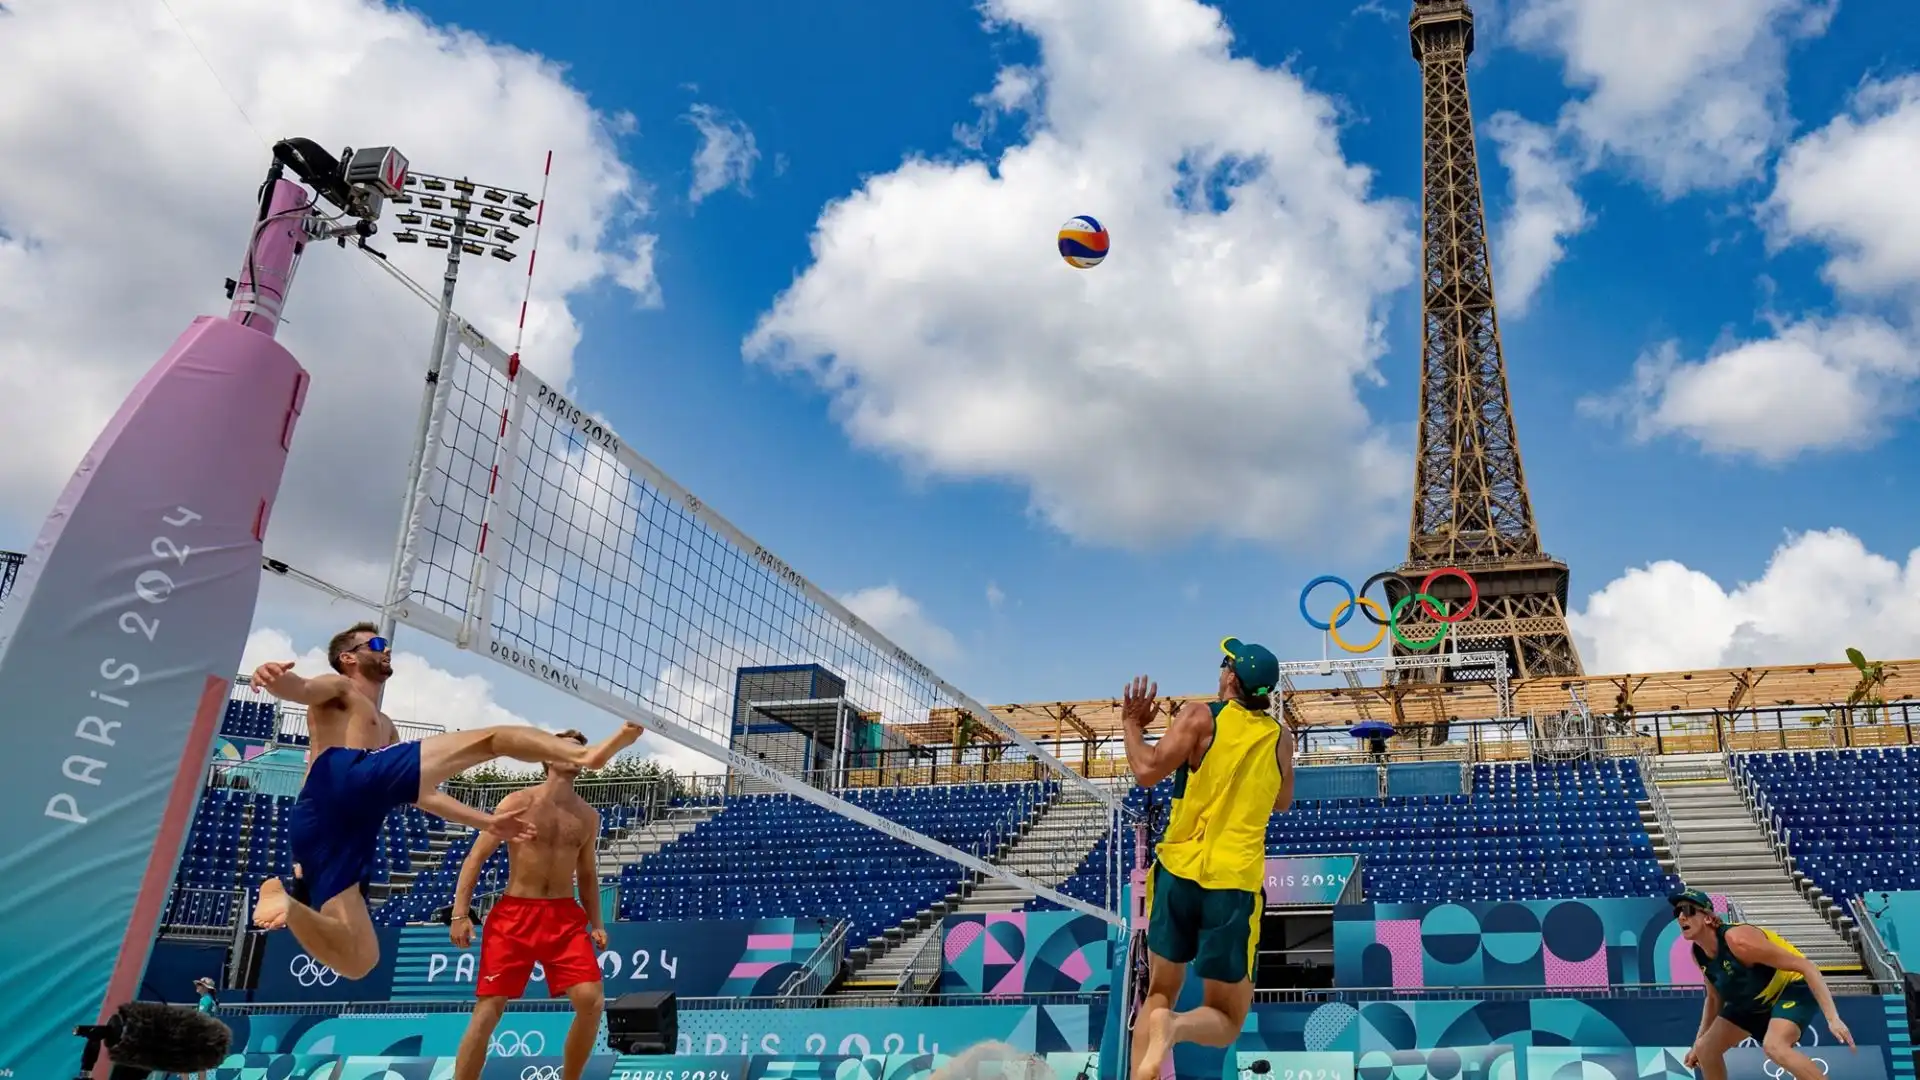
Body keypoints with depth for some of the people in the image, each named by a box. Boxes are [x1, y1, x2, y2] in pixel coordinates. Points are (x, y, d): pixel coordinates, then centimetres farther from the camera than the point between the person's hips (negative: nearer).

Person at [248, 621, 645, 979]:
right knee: (488, 739, -12)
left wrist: (486, 821, 38)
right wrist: (274, 678, -30)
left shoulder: (385, 727, 47)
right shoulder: (337, 688, 24)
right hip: (341, 777, -8)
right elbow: (300, 689, -3)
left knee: (358, 960, -1)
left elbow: (419, 790, 43)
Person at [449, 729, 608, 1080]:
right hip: (514, 914, -3)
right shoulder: (517, 803, -2)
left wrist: (596, 923, 10)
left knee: (592, 1001, -11)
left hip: (565, 916, 3)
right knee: (489, 1008, -6)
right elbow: (476, 857, -2)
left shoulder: (587, 816, 10)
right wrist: (460, 913, -11)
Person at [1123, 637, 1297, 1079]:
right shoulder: (1280, 737, 7)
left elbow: (1147, 772, -10)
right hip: (1235, 881, 0)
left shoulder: (1200, 715, -3)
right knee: (1225, 1021, 9)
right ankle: (1174, 1026, -23)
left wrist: (1132, 724, 6)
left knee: (1159, 993, 18)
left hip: (1179, 869, 0)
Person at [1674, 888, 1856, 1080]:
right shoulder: (1698, 953, -8)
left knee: (1774, 1046, -36)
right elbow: (1714, 998, 11)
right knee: (1706, 1048, 6)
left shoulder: (1737, 940, -34)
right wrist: (1698, 1042, 13)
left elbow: (1805, 966, -31)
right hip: (1754, 1001, 9)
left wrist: (1833, 1018, -37)